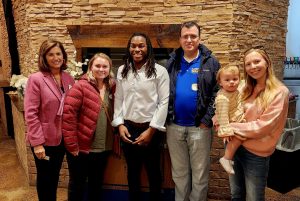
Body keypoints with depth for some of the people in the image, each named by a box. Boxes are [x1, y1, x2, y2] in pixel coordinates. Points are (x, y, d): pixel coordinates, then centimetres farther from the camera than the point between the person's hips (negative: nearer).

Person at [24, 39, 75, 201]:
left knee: (55, 176, 23)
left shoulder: (68, 79, 2)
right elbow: (30, 114, -17)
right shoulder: (35, 79, -14)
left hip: (62, 137, 5)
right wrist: (37, 142, -19)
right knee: (45, 178, 15)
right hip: (44, 139, -5)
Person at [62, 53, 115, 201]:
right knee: (77, 184, 13)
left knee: (97, 183, 21)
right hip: (81, 147, -5)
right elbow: (68, 114, -17)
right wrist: (71, 144, -18)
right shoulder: (81, 86, -12)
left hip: (104, 148, 5)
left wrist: (114, 141, 3)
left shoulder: (112, 88, 4)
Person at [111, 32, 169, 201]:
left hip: (150, 129, -3)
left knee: (153, 172, 13)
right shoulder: (122, 71, 7)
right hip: (128, 128, 4)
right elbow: (118, 100, 9)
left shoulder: (159, 71, -6)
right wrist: (120, 124, 0)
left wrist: (151, 130, -12)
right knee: (132, 172, 18)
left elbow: (164, 102, -10)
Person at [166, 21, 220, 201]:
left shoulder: (211, 62, -1)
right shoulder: (172, 62, 7)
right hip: (174, 126, 3)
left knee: (200, 174, 10)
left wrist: (207, 120, -12)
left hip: (199, 127, -2)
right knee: (179, 173, 17)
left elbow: (218, 93, -5)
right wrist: (165, 118, -1)